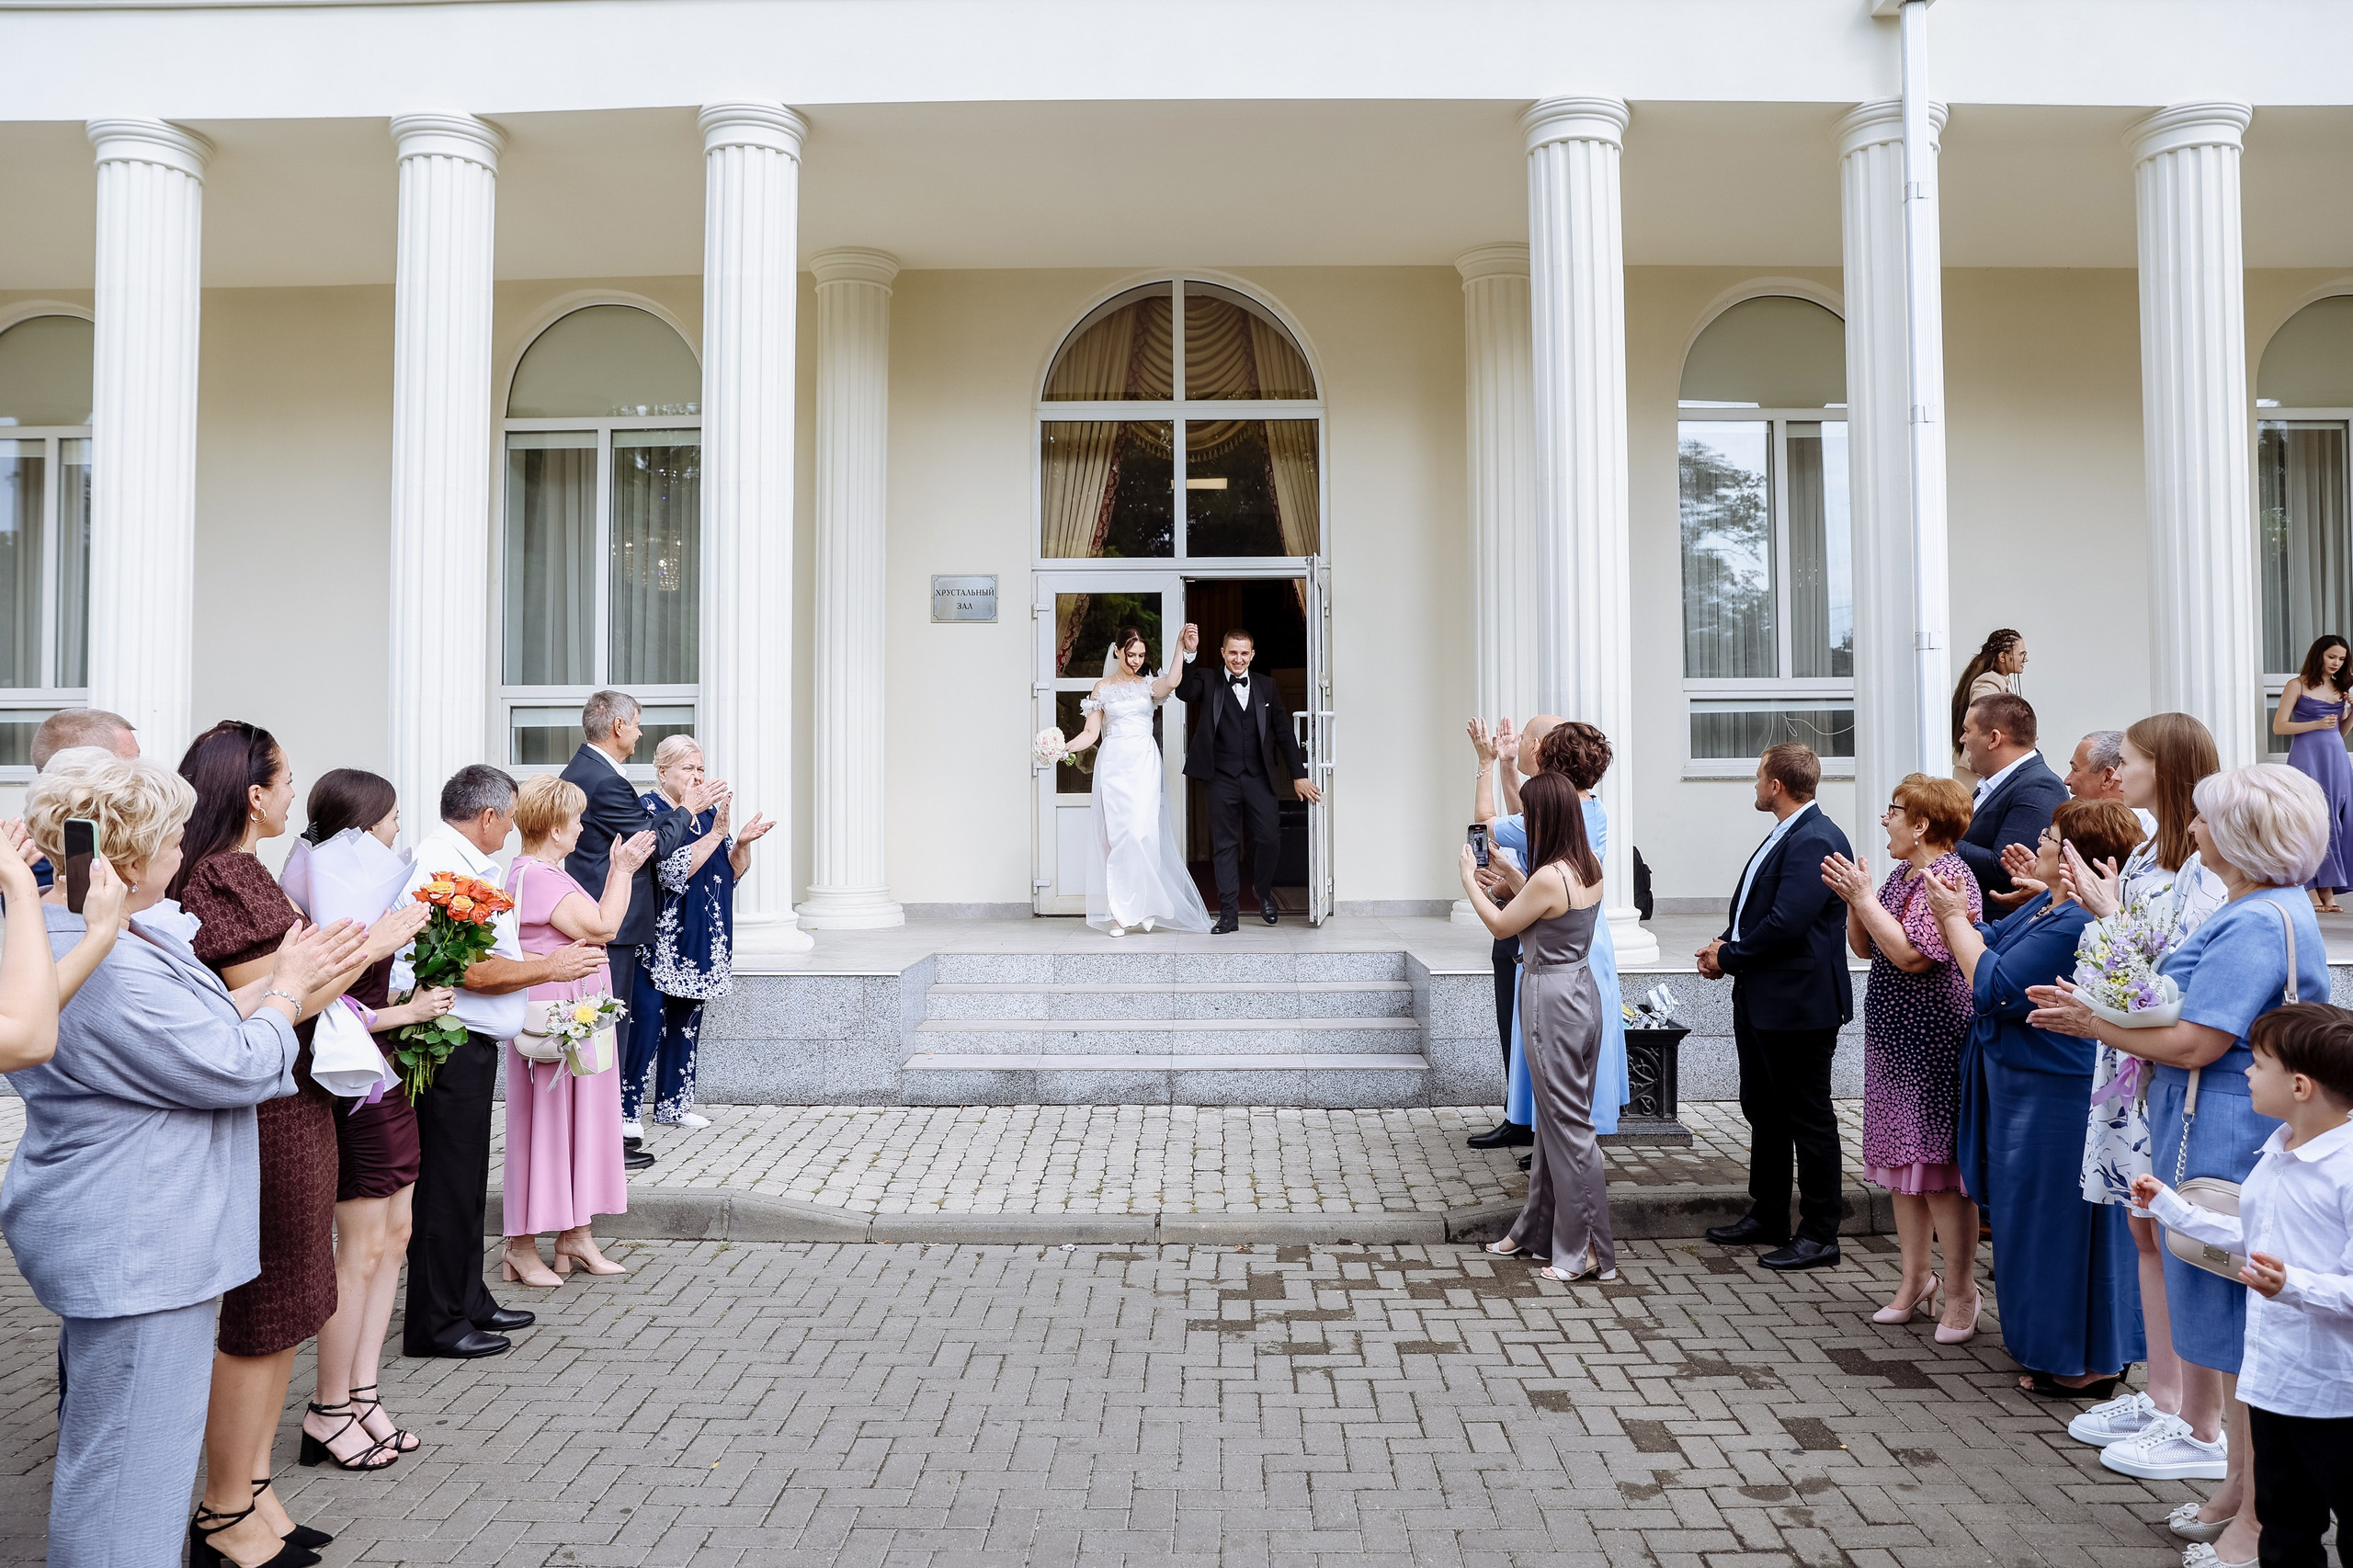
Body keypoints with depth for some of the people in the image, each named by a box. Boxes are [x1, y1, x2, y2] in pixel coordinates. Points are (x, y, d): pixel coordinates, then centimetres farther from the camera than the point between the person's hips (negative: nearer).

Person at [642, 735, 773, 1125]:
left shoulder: (709, 811, 11)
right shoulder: (649, 811, -9)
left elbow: (734, 871, 11)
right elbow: (674, 872, -20)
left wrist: (743, 842, -9)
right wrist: (717, 833, -23)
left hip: (703, 940, 7)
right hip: (661, 938, -7)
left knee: (687, 1022, 12)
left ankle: (673, 1105, 21)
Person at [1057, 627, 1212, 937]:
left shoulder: (1149, 684, 9)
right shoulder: (1103, 688, 11)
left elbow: (1172, 683, -16)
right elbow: (1091, 732, 6)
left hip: (1144, 763, -1)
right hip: (1113, 763, 1)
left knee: (1141, 832, -11)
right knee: (1115, 835, -2)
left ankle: (1144, 905, 1)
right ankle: (1120, 912, 1)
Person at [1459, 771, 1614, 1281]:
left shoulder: (1548, 877, -22)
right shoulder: (1589, 869, 4)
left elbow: (1501, 926, -7)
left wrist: (1470, 880, 5)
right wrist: (1509, 876, 17)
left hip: (1551, 999, -9)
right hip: (1581, 988, 9)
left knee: (1567, 1124, -1)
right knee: (1555, 1118, 18)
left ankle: (1587, 1250, 7)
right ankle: (1537, 1231, 31)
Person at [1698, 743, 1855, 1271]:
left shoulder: (1815, 841, -20)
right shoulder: (1784, 836, 13)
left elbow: (1786, 923, -27)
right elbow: (1752, 908, 18)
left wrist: (1728, 957, -15)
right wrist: (1727, 944, 0)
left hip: (1799, 1003, -11)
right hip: (1760, 1000, 11)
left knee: (1808, 1118, 1)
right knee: (1763, 1110, 18)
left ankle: (1819, 1234, 12)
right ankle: (1767, 1217, 31)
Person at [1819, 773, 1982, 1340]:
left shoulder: (1950, 877, -14)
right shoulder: (1900, 875, 14)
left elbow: (1912, 955, -23)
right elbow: (1863, 948, 14)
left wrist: (1863, 895, -18)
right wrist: (1853, 898, -1)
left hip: (1933, 1040, -9)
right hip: (1892, 1038, 9)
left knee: (1939, 1166, -4)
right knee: (1902, 1162, 14)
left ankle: (1960, 1294, 8)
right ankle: (1916, 1277, 25)